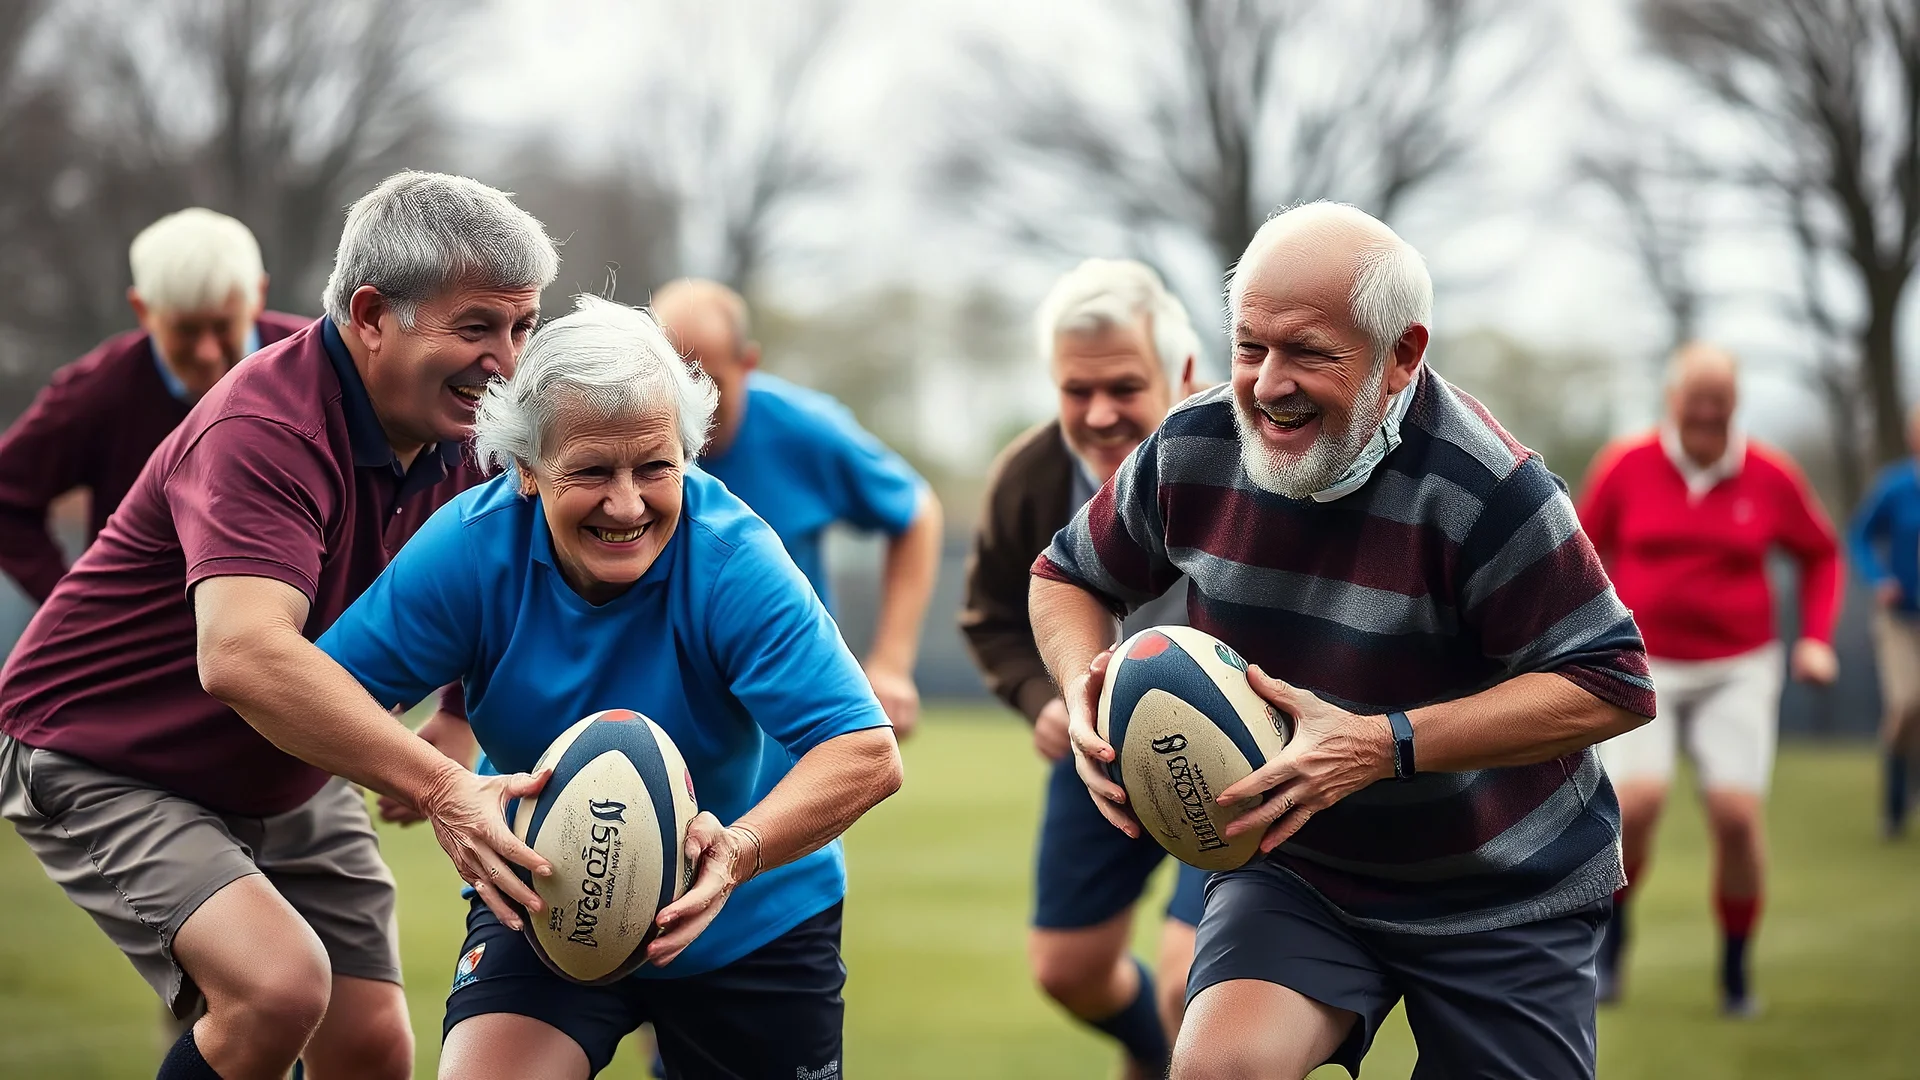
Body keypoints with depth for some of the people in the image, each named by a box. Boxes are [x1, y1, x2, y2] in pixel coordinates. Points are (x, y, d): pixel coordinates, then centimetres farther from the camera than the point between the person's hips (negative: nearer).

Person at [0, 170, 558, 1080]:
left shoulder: (454, 434, -5)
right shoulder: (263, 431, -31)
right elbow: (242, 656, -47)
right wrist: (439, 787, -55)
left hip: (291, 784, 8)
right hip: (101, 767, -8)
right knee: (280, 984, -30)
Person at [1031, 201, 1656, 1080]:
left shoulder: (1482, 488, -25)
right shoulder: (1193, 451, -9)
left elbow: (1612, 685, -25)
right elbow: (1069, 576, 9)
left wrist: (1383, 745, -32)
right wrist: (1083, 692, -15)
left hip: (1504, 899, -2)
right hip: (1294, 870, 2)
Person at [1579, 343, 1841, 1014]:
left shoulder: (1771, 478, -1)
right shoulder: (1626, 467, -3)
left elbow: (1820, 554, 14)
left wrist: (1816, 638, 3)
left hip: (1737, 673, 1)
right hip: (1642, 667, -1)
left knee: (1736, 814, -13)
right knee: (1636, 802, -21)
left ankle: (1735, 969, 7)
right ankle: (1612, 933, 7)